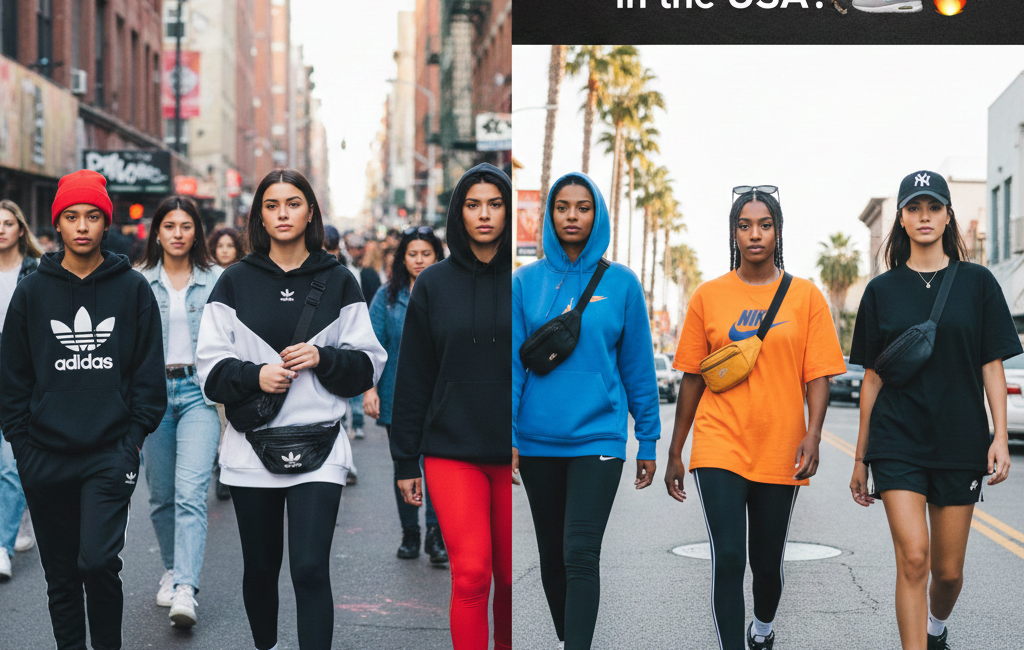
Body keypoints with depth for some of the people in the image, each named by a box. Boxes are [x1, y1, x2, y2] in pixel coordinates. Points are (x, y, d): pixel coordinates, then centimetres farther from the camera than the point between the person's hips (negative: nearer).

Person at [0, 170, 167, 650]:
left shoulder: (134, 289, 3)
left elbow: (149, 373, 4)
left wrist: (133, 439, -3)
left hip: (111, 454, -2)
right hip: (45, 460, 2)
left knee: (98, 561, -15)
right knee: (61, 577, 8)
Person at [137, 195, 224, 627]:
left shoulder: (216, 280, 3)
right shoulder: (138, 282, 6)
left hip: (200, 391, -2)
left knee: (190, 492, -15)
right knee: (161, 495, 11)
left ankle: (185, 591, -21)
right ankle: (172, 571, 32)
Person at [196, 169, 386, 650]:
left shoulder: (338, 282, 5)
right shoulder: (235, 282, 6)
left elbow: (369, 366, 5)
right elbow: (211, 368, 3)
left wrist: (323, 358, -13)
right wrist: (255, 375, -15)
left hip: (318, 448, -1)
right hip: (251, 448, 2)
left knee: (310, 569, -11)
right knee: (260, 568, 14)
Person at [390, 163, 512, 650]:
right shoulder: (434, 284, 5)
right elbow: (413, 377, 7)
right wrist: (405, 461, 5)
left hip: (514, 452, 0)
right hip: (452, 451, 0)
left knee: (509, 577, 8)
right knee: (471, 574, -9)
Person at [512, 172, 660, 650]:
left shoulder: (621, 283, 0)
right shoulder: (526, 281, 2)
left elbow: (638, 366, 4)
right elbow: (512, 362, 0)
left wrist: (648, 440, 4)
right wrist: (507, 435, -8)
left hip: (598, 436, -2)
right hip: (537, 440, 2)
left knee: (580, 554, -13)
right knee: (551, 554, 14)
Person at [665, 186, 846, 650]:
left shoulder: (805, 296, 3)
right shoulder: (708, 296, 5)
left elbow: (818, 375, 0)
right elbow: (692, 378, 9)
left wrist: (812, 434, -15)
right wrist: (674, 454, 9)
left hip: (779, 452, 1)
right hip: (719, 446, -1)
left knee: (767, 561, 13)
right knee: (728, 559, -13)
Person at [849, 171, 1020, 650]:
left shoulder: (977, 283, 3)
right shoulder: (882, 290, 5)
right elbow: (872, 377, 8)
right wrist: (861, 457, 8)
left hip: (960, 443, 1)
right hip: (897, 443, 0)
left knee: (948, 570, 9)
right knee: (913, 558, -14)